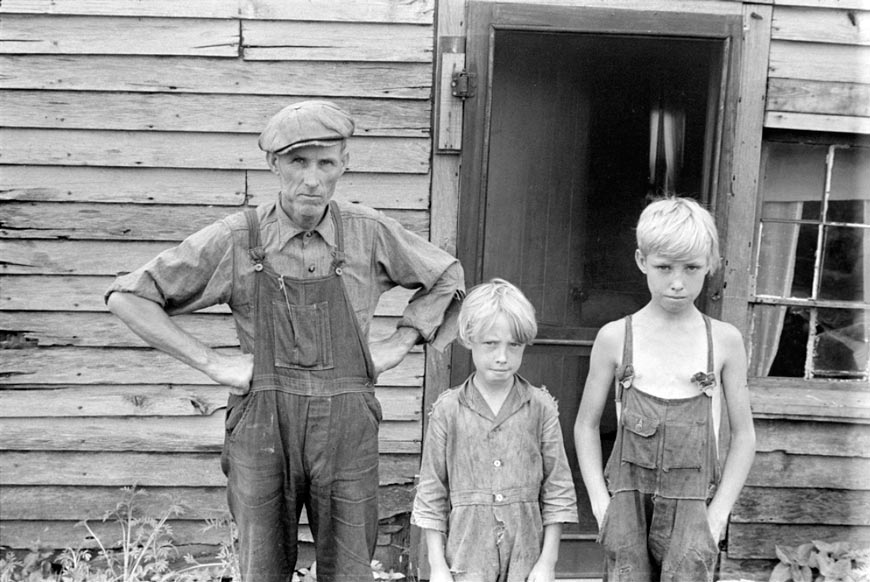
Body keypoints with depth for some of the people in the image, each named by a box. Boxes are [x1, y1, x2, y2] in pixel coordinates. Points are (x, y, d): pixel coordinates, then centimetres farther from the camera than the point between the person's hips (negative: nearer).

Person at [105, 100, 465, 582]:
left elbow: (446, 278, 15)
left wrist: (399, 344, 4)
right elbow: (127, 296, -1)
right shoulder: (236, 240, -6)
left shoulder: (371, 234, -2)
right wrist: (210, 362, -7)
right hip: (262, 428, -1)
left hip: (346, 429, 1)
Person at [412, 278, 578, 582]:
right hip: (467, 555, 0)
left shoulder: (541, 407, -1)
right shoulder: (447, 409, -2)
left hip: (526, 556, 1)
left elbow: (557, 489, 2)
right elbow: (432, 492, 1)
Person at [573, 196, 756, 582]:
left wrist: (717, 513, -3)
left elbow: (743, 434, 4)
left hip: (692, 505, 0)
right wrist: (600, 503, -3)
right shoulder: (615, 337, -1)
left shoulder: (725, 341, 0)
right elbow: (586, 425, 5)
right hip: (627, 502, 0)